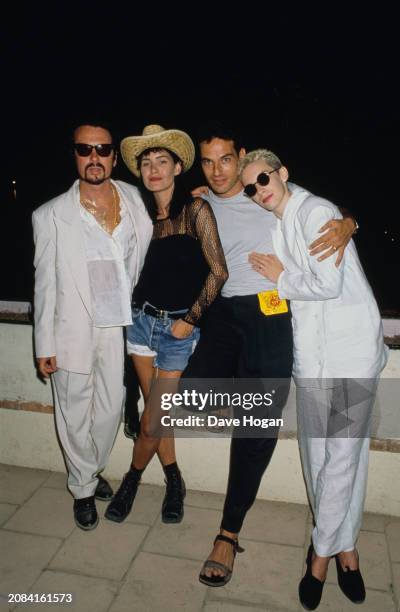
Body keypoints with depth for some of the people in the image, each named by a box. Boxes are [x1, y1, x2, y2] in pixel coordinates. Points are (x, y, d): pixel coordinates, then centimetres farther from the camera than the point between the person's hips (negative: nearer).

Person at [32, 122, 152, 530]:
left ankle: (93, 471, 42)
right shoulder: (51, 215, -7)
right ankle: (83, 490, 33)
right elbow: (45, 283, -4)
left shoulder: (134, 199, 2)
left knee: (111, 408, 15)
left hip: (118, 326, 3)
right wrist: (45, 345, -4)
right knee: (75, 414, 10)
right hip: (74, 331, -3)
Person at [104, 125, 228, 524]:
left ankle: (133, 478, 28)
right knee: (156, 410, 12)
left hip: (178, 327, -4)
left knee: (151, 422, 1)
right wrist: (134, 307, 0)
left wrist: (191, 319, -10)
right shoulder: (143, 214, 5)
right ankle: (173, 480, 31)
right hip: (141, 319, 5)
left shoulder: (195, 210, -10)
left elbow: (218, 271, -12)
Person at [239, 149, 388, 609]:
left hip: (351, 345, -7)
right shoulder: (277, 226, 13)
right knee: (316, 451, 10)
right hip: (311, 350, 7)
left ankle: (323, 552, 16)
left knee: (344, 451, 0)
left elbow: (328, 284, -19)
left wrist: (281, 278, -3)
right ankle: (344, 545, 29)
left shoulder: (315, 212, -11)